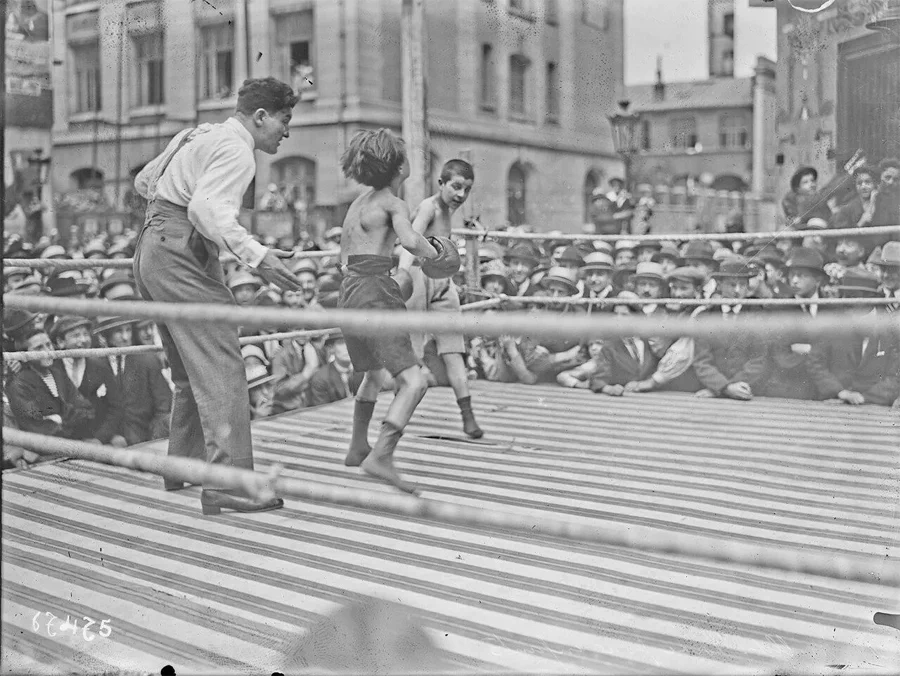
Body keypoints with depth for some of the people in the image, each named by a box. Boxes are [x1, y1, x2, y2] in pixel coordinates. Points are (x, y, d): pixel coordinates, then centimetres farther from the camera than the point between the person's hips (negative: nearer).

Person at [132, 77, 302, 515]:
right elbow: (207, 208, -26)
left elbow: (144, 181, 30)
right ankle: (227, 484, -21)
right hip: (180, 255, -10)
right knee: (220, 367, -15)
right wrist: (255, 255, -34)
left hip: (151, 252, 11)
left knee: (190, 372, 19)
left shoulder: (199, 135, 21)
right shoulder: (236, 149, -10)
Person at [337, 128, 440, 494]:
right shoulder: (393, 203, -5)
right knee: (413, 382, -15)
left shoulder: (359, 202, 20)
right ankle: (381, 457, -29)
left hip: (348, 290, 9)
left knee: (373, 374, 30)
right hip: (373, 295, -9)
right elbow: (409, 240, -24)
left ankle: (358, 448, 40)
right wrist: (434, 254, -4)